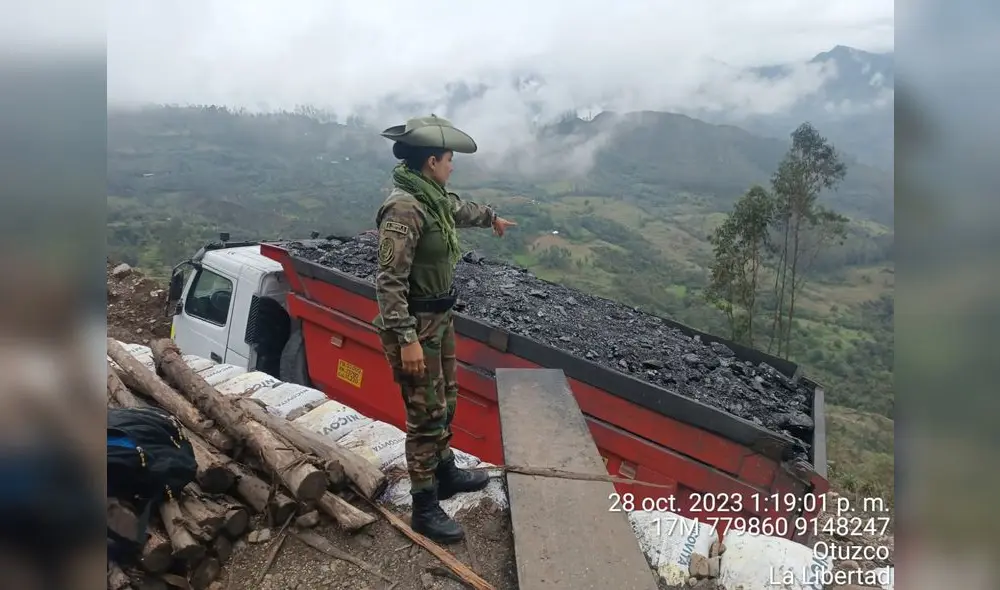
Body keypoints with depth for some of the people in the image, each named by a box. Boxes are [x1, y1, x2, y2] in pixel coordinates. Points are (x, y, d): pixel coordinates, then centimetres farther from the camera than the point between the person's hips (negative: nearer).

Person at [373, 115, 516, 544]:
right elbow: (389, 282, -27)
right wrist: (406, 340, -29)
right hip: (416, 326, -10)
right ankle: (425, 509, 12)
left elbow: (460, 209, 31)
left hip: (440, 318, 10)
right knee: (426, 415, -1)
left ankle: (445, 473, 41)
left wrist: (492, 217, 49)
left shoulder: (434, 197, 5)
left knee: (445, 402, 22)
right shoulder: (404, 208, -25)